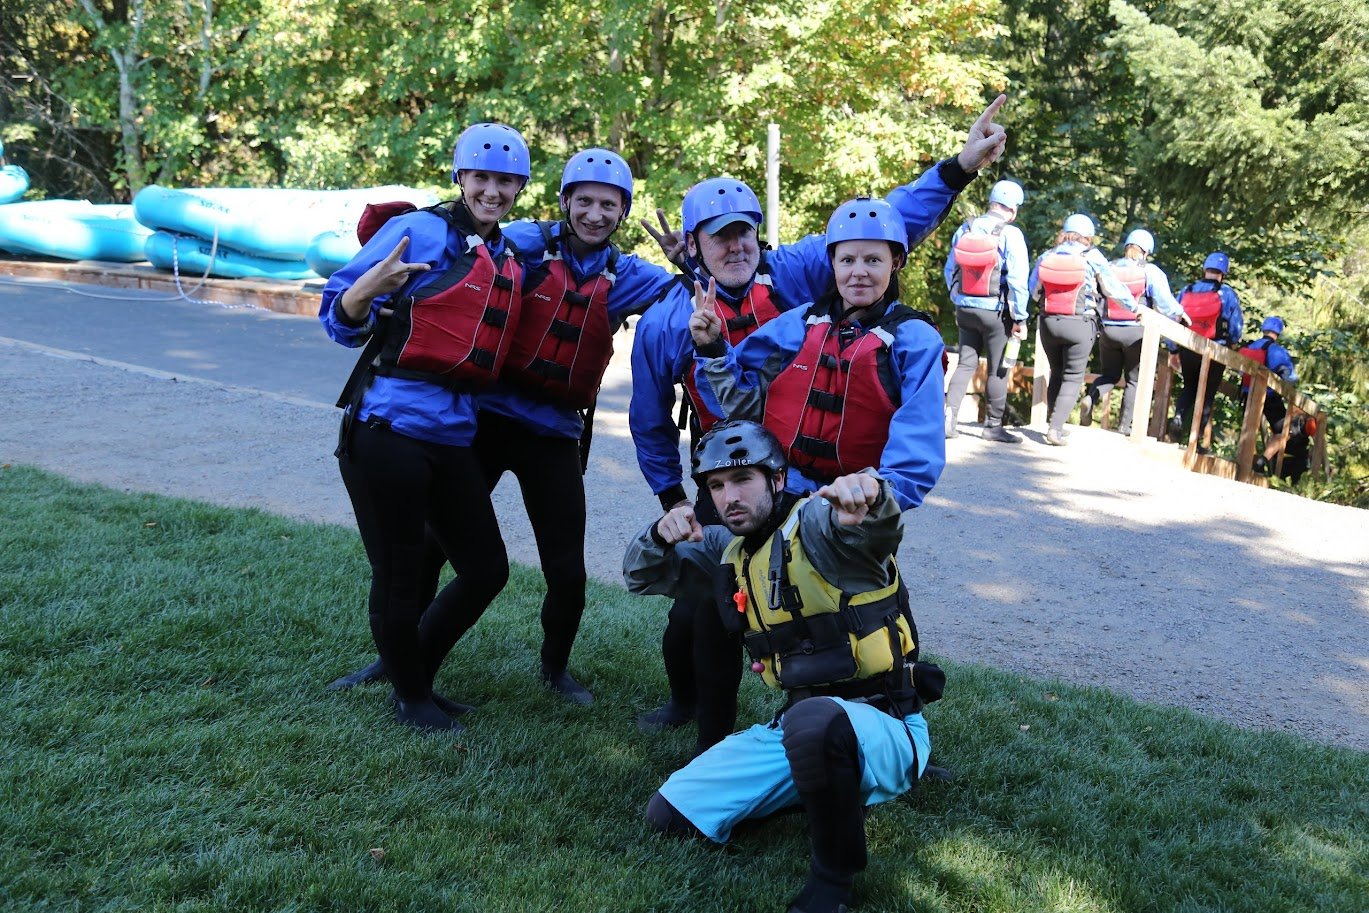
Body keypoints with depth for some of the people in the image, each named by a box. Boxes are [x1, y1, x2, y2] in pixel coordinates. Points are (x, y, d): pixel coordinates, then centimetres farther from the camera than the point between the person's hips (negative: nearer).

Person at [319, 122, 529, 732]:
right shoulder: (419, 231, -7)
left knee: (487, 569, 11)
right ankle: (410, 697, 26)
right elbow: (340, 322, -8)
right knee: (398, 575, 3)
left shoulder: (509, 260, 14)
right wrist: (369, 286, -29)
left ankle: (415, 673, 32)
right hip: (387, 430, -7)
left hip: (454, 437, 7)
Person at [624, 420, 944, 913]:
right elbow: (641, 576, 13)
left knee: (814, 722, -43)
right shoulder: (730, 550, 12)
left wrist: (866, 493, -60)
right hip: (796, 721, 8)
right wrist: (661, 535, -11)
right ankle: (824, 786, 15)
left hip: (884, 726, -8)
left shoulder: (815, 523, -12)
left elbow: (878, 529, -34)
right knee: (669, 814, 2)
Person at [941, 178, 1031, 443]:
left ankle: (948, 416, -4)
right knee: (998, 369, 6)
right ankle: (994, 426, 14)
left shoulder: (965, 230, 5)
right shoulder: (1010, 234, -12)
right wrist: (1020, 318, -7)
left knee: (965, 364, 10)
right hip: (996, 312, -5)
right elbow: (1018, 279, -14)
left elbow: (950, 270, 13)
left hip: (966, 309, 5)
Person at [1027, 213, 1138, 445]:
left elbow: (1034, 292, 12)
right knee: (1073, 378, 2)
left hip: (1049, 322, 4)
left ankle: (1053, 423, 19)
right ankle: (1055, 428, -9)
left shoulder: (1046, 257, 5)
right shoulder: (1093, 258, -4)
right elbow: (1114, 289, 4)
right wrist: (1134, 307, 20)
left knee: (1056, 374, 18)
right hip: (1079, 324, -4)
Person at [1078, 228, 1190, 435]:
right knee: (1134, 380, 9)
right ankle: (1124, 425, 5)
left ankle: (1090, 397, -14)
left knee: (1109, 374, 17)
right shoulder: (1150, 271, -5)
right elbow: (1165, 302, -6)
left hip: (1109, 330, 3)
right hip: (1136, 332, -3)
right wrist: (1180, 314, 12)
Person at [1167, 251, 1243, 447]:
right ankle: (1196, 438, 2)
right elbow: (1236, 325, -3)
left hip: (1187, 349, 3)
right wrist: (1232, 344, 17)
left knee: (1189, 388, 21)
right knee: (1207, 394, 7)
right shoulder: (1227, 293, -5)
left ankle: (1178, 418, -5)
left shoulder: (1186, 290, 4)